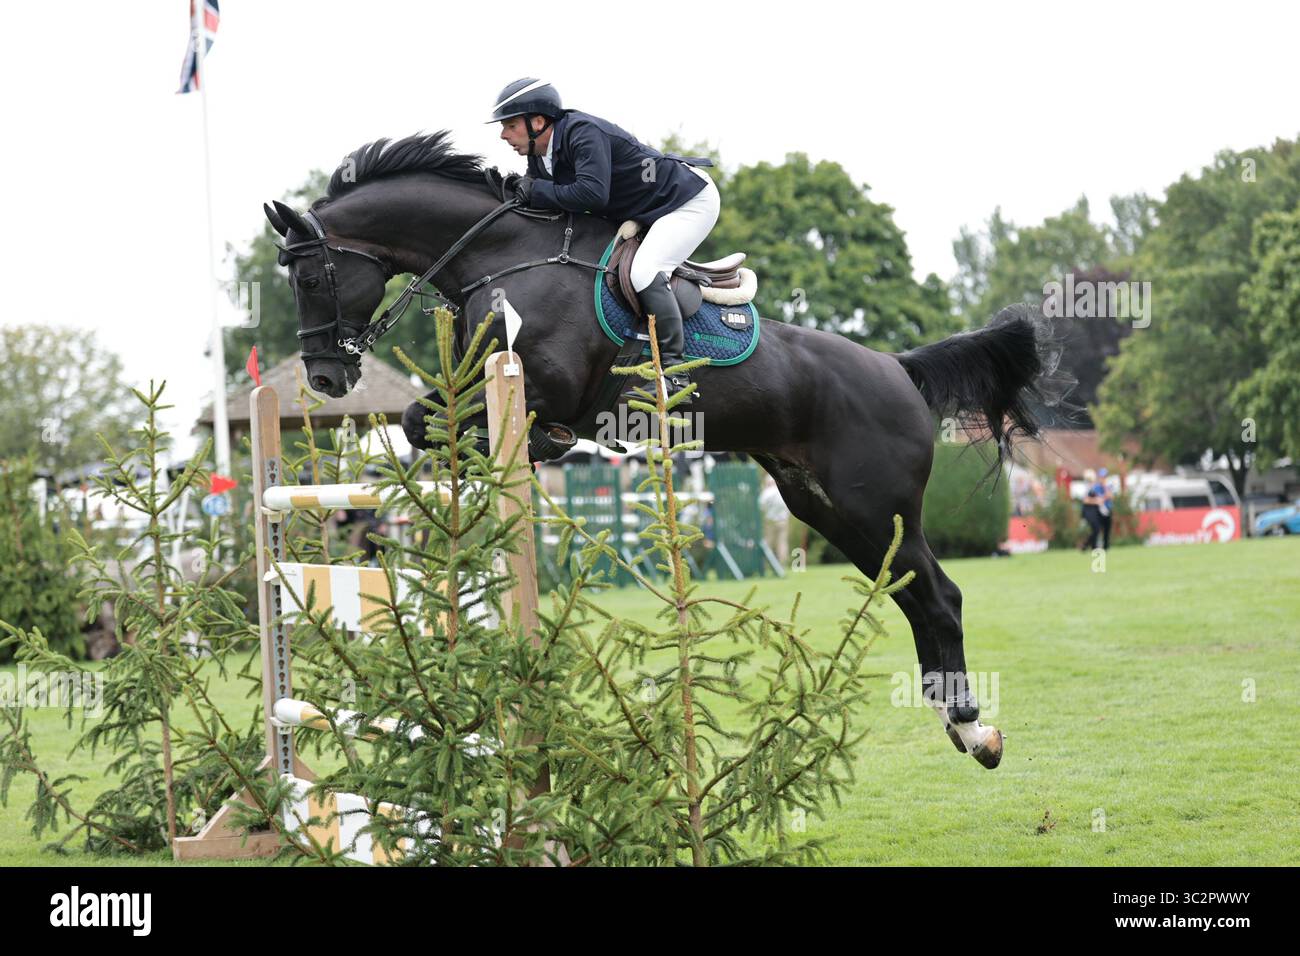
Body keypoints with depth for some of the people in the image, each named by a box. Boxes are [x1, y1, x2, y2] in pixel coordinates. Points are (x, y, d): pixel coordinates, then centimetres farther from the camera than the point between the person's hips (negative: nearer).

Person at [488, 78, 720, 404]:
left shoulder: (584, 132, -29)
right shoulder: (539, 157, 1)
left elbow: (592, 193, -41)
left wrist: (536, 191, -30)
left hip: (691, 199, -11)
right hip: (642, 214, 11)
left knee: (644, 273, -28)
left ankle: (676, 374, -25)